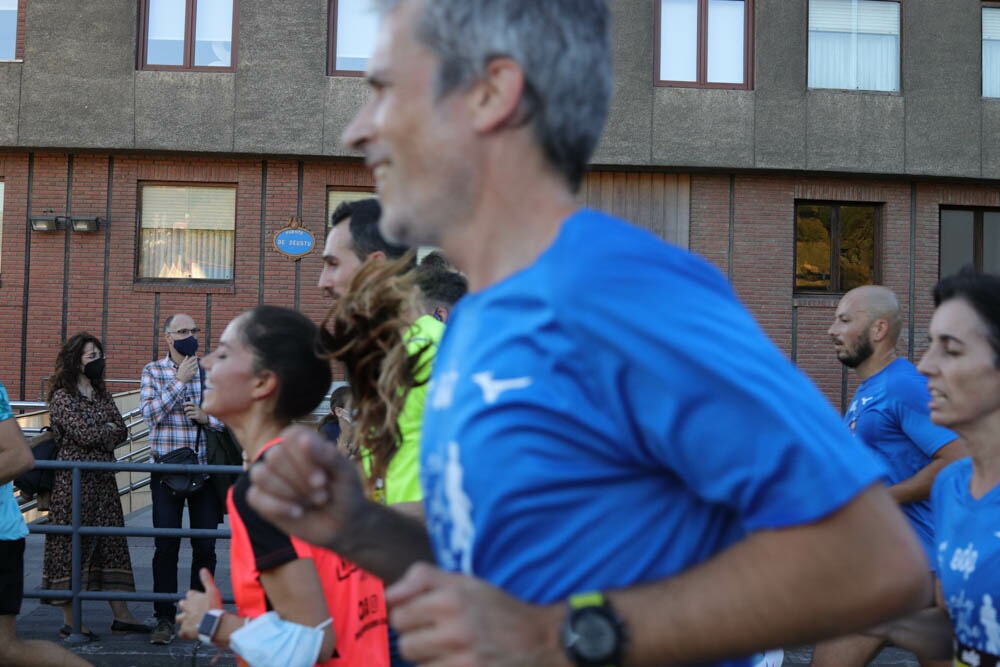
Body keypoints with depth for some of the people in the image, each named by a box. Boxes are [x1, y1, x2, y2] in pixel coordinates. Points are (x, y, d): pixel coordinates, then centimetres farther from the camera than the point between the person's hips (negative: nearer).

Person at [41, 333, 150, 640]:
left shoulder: (102, 395, 16)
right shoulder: (62, 397, -6)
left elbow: (122, 431, 6)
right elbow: (83, 434, -17)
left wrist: (97, 435, -9)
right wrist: (108, 429, 0)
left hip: (103, 479, 7)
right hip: (73, 480, -7)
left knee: (111, 542, 6)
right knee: (72, 544, -3)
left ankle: (121, 614, 9)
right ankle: (71, 620, 4)